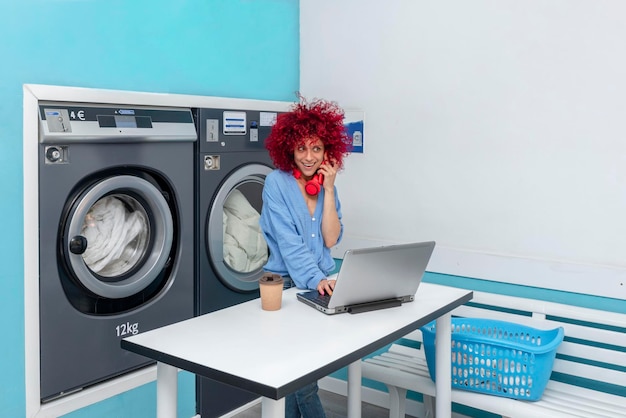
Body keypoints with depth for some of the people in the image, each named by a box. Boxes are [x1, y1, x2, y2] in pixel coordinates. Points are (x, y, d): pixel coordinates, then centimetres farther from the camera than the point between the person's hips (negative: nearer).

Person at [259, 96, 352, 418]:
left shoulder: (327, 186, 6)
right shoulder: (277, 183, -10)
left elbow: (330, 239, -5)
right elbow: (288, 242, -18)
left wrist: (328, 189, -10)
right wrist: (316, 279, -28)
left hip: (318, 284, 5)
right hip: (285, 284, -5)